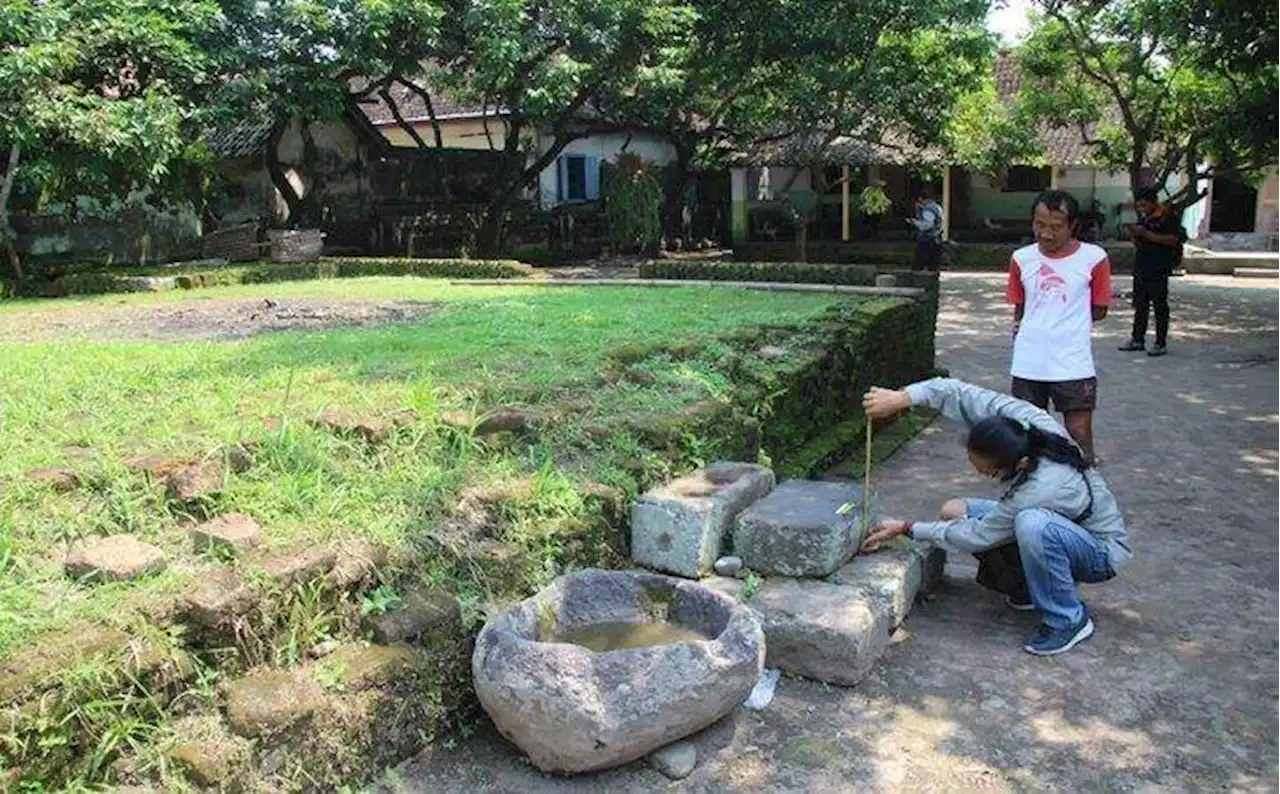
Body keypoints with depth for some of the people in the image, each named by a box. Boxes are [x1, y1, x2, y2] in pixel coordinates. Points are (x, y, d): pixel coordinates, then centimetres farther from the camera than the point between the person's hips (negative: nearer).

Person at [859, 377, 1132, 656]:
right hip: (1051, 529, 7)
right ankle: (1029, 586, 8)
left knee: (1031, 524, -41)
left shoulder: (1041, 489, -39)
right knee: (955, 512, -9)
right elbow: (962, 393, -19)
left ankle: (1069, 620, -17)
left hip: (1103, 553, -7)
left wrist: (908, 528, -19)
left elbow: (976, 537, -28)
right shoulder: (1016, 417, -24)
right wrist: (902, 397, -35)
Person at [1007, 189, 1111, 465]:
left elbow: (1099, 310, 4)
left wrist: (1065, 322, -1)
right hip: (1028, 365, 3)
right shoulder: (1022, 258, 1)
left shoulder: (1094, 258, -6)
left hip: (1074, 366, -2)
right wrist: (1025, 327, -4)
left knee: (1080, 433, 3)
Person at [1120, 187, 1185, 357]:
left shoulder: (1168, 217, -8)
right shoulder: (1143, 218, 16)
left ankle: (1161, 343, 4)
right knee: (1140, 305, 11)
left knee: (1160, 306, -1)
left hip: (1159, 270, -7)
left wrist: (1146, 233, -21)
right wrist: (1132, 233, 0)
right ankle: (1137, 340, 18)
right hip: (1141, 268, 8)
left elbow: (1173, 240, -18)